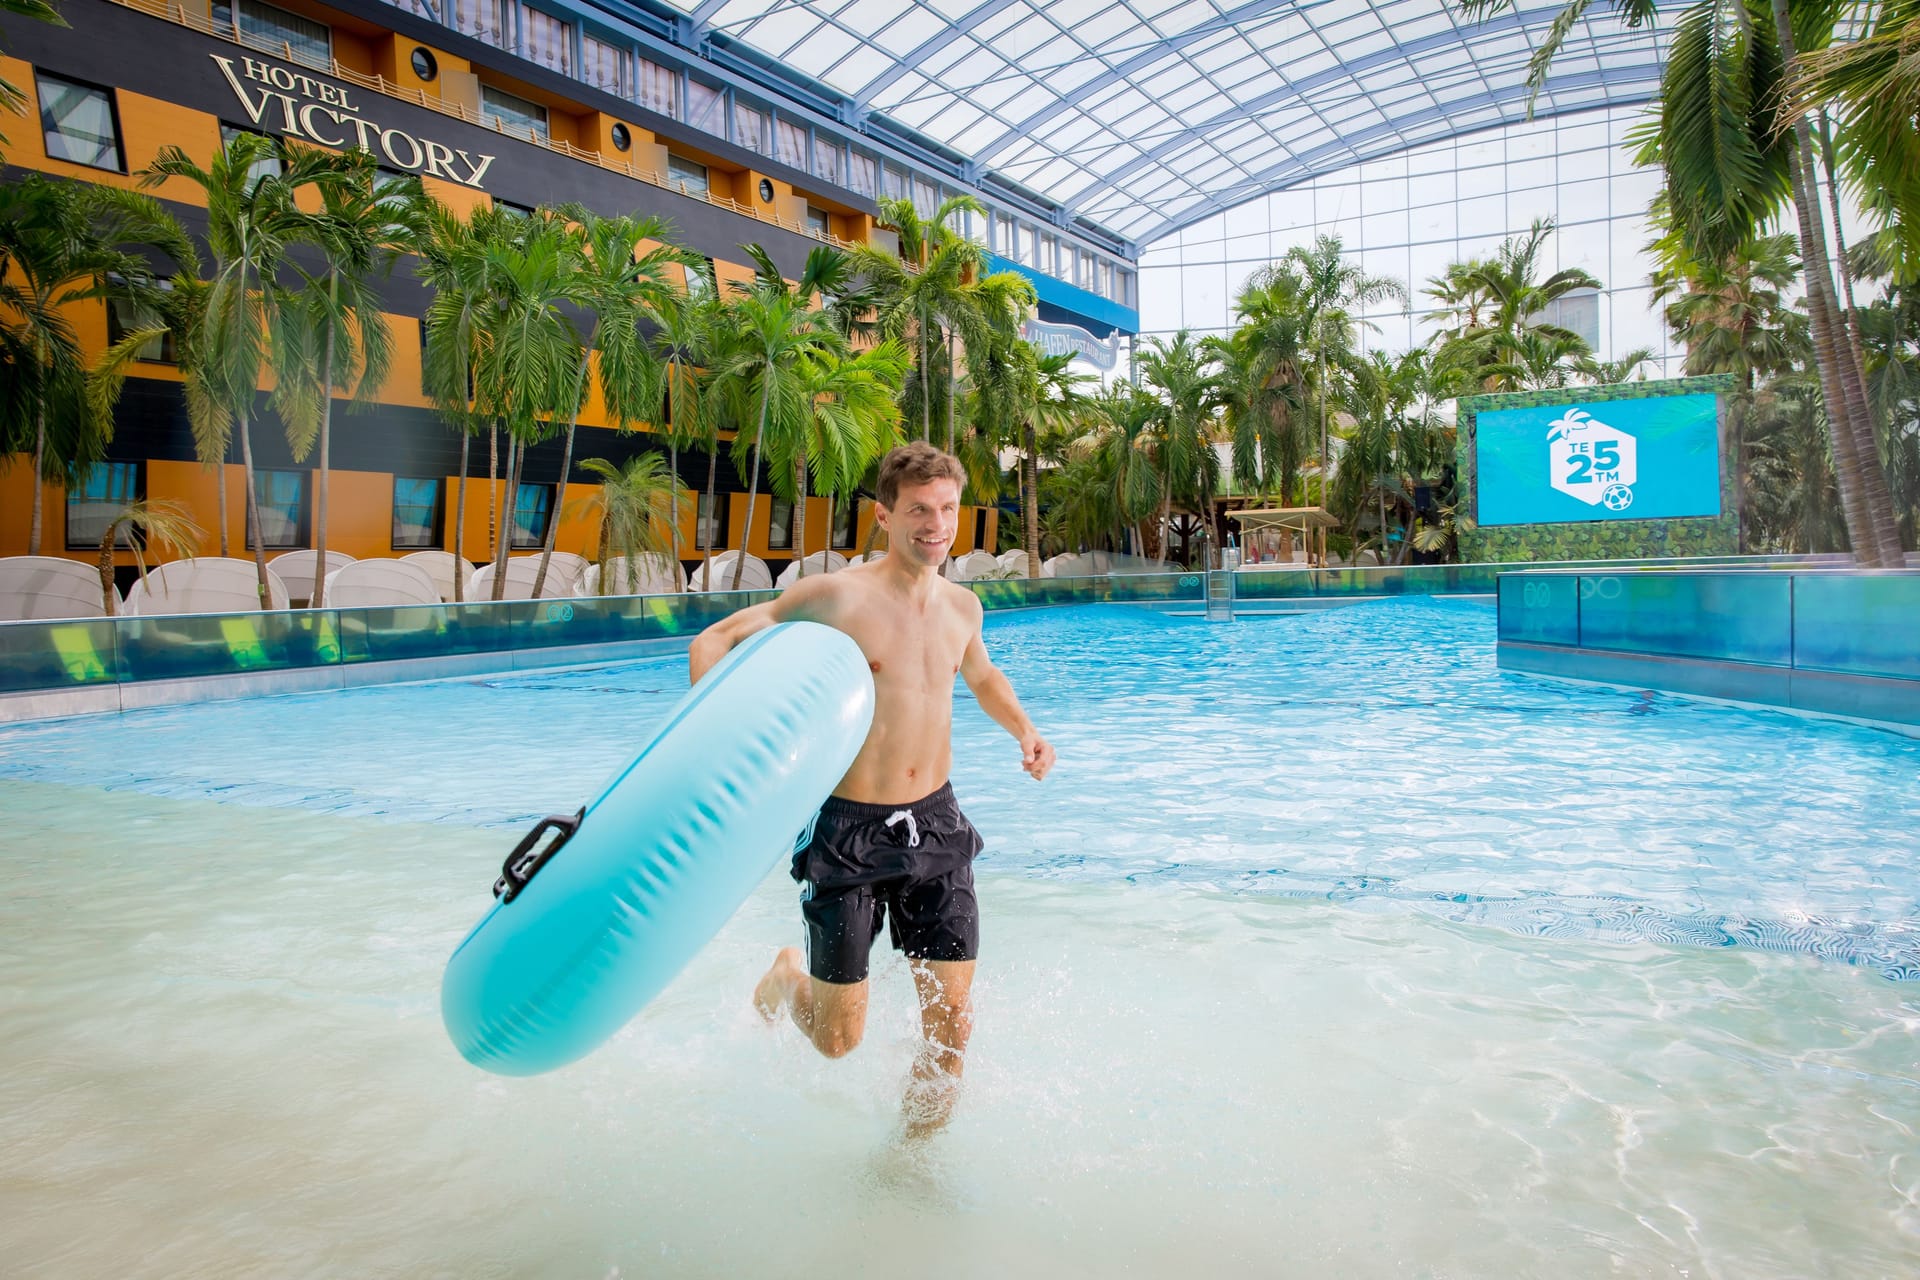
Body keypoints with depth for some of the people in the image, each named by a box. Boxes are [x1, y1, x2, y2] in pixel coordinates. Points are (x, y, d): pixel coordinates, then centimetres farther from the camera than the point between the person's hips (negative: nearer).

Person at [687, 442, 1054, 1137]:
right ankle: (790, 975, 42)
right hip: (852, 829, -4)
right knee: (838, 1039, 7)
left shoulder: (962, 605, 5)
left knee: (952, 1021, 3)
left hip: (935, 824, 5)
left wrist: (1023, 728, 10)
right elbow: (714, 641, -7)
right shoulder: (838, 595, -13)